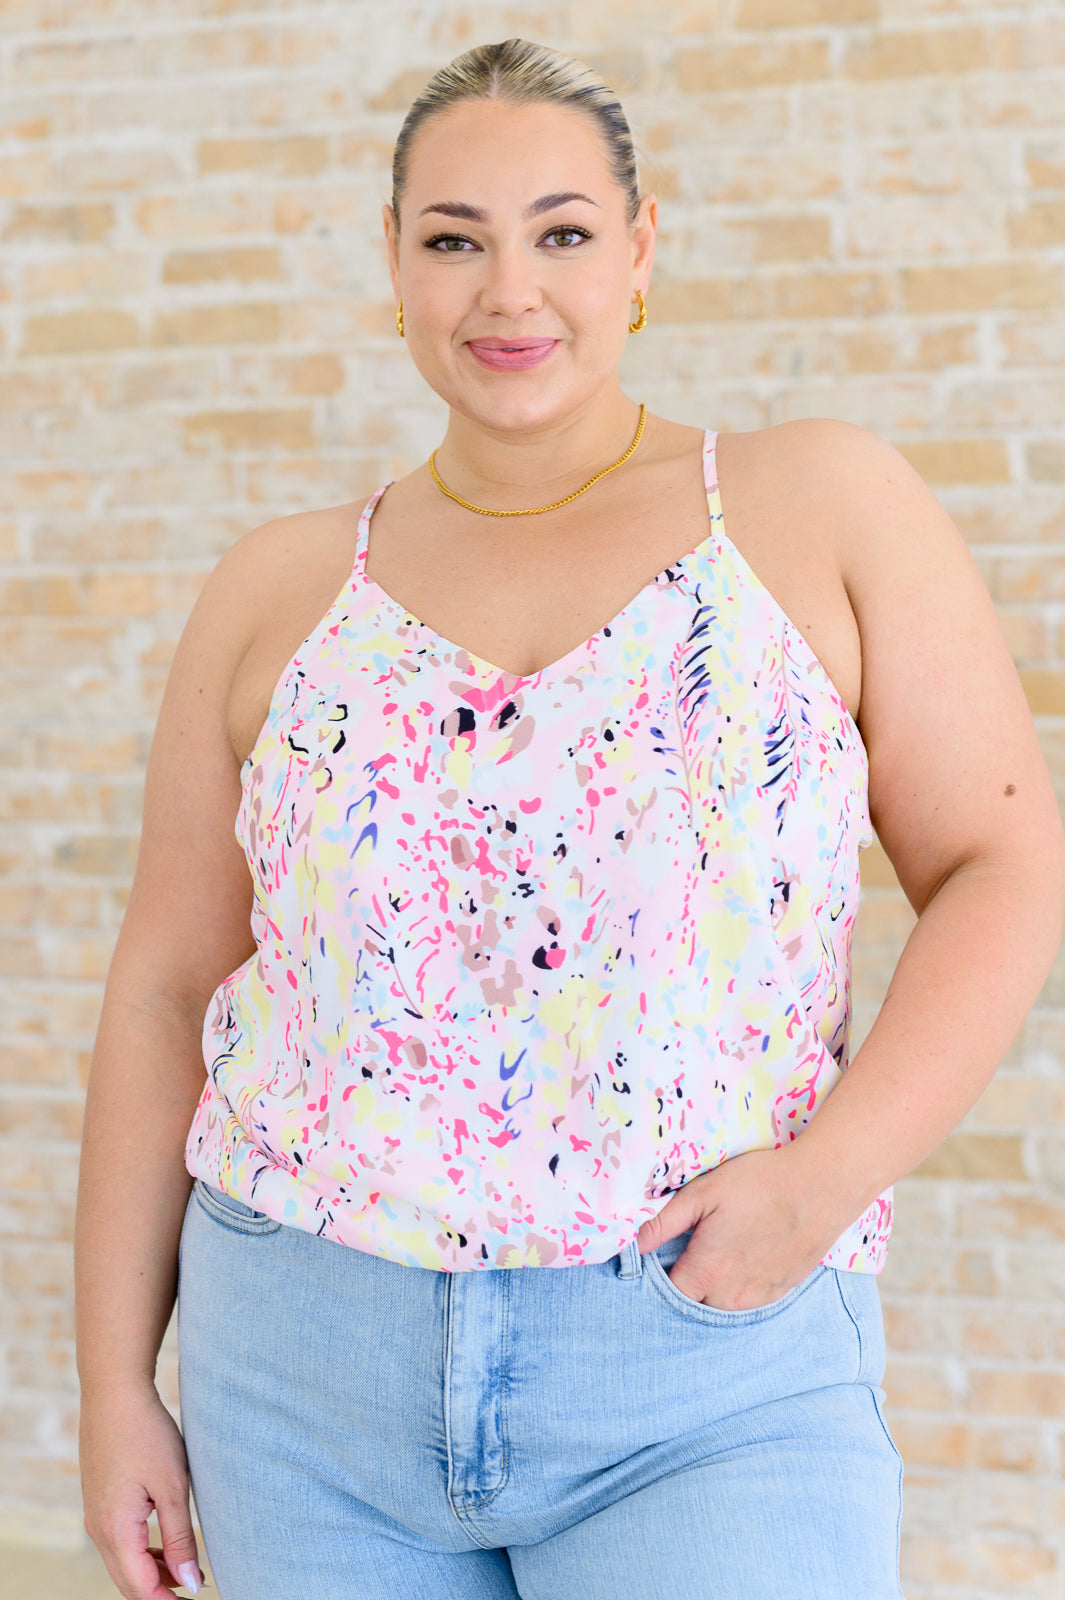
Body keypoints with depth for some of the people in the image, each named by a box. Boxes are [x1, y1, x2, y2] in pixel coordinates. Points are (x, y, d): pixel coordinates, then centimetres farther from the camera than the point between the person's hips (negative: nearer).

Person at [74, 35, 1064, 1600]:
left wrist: (833, 1174, -15)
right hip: (307, 1378, 3)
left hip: (711, 1376, -2)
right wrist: (116, 1380, 8)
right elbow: (167, 990, 10)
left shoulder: (827, 507, 2)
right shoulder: (276, 593, 8)